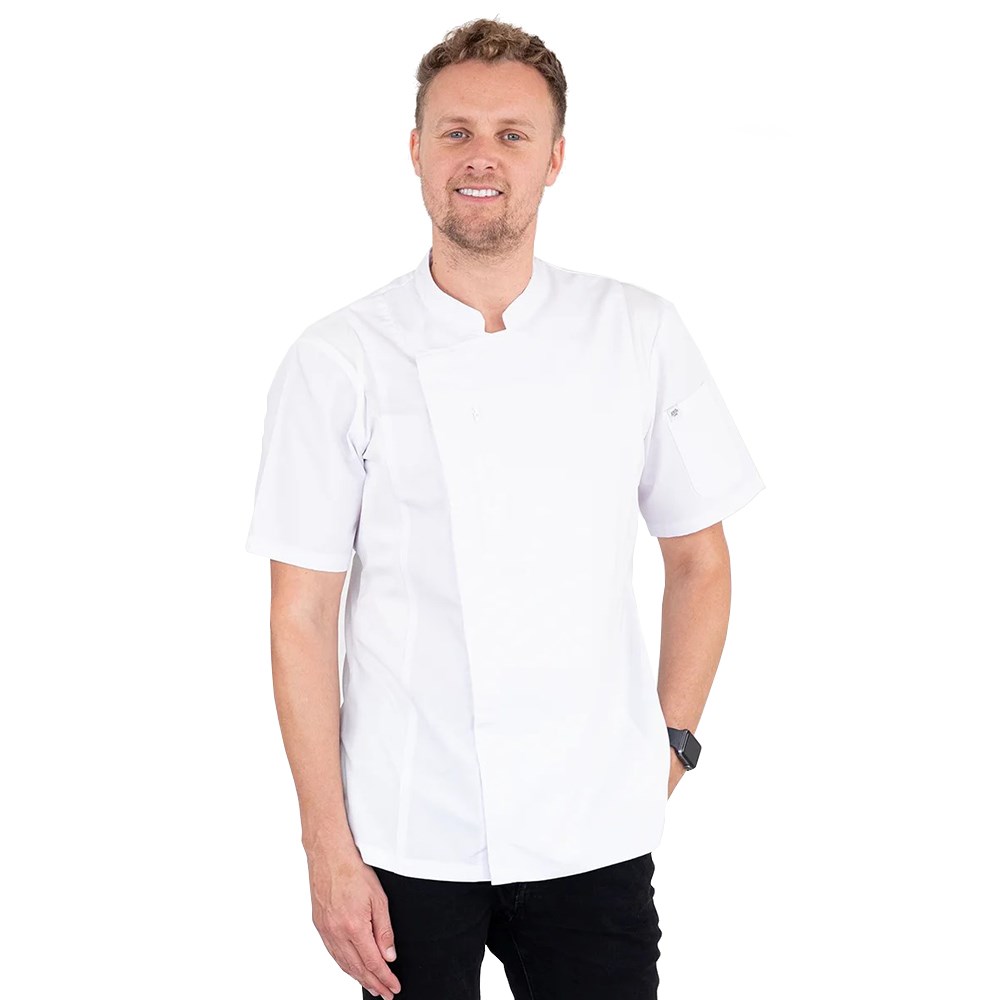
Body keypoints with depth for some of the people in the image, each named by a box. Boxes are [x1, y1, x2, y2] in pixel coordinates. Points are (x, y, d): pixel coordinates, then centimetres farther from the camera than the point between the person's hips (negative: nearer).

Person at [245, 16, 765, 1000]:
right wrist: (328, 849, -5)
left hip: (595, 834, 1)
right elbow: (303, 616, -3)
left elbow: (698, 559, 10)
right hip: (407, 836, -1)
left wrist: (672, 739, 2)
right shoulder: (337, 361, -5)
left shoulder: (641, 335, 1)